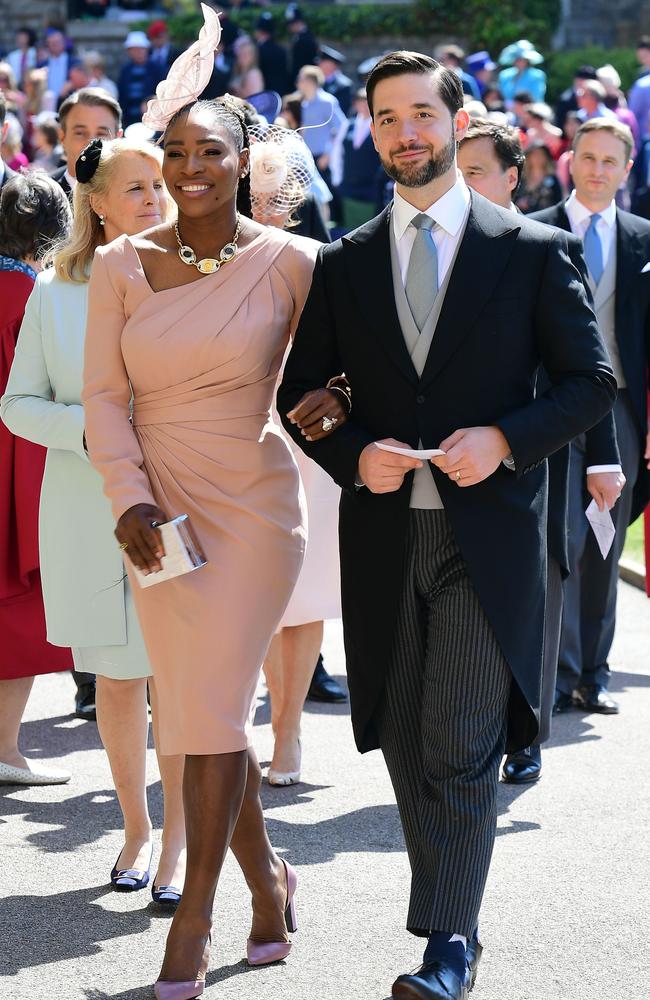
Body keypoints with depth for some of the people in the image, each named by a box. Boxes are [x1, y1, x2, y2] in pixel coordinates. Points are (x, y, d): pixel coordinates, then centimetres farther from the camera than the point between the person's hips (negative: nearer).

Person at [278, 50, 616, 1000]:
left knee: (461, 746, -9)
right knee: (405, 742, 10)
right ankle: (450, 914, 26)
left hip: (488, 534, -4)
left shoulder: (531, 250, 1)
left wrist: (504, 439, -14)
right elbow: (300, 393, 13)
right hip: (384, 534, 4)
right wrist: (355, 455, -7)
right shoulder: (343, 263, 9)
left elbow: (592, 378, 1)